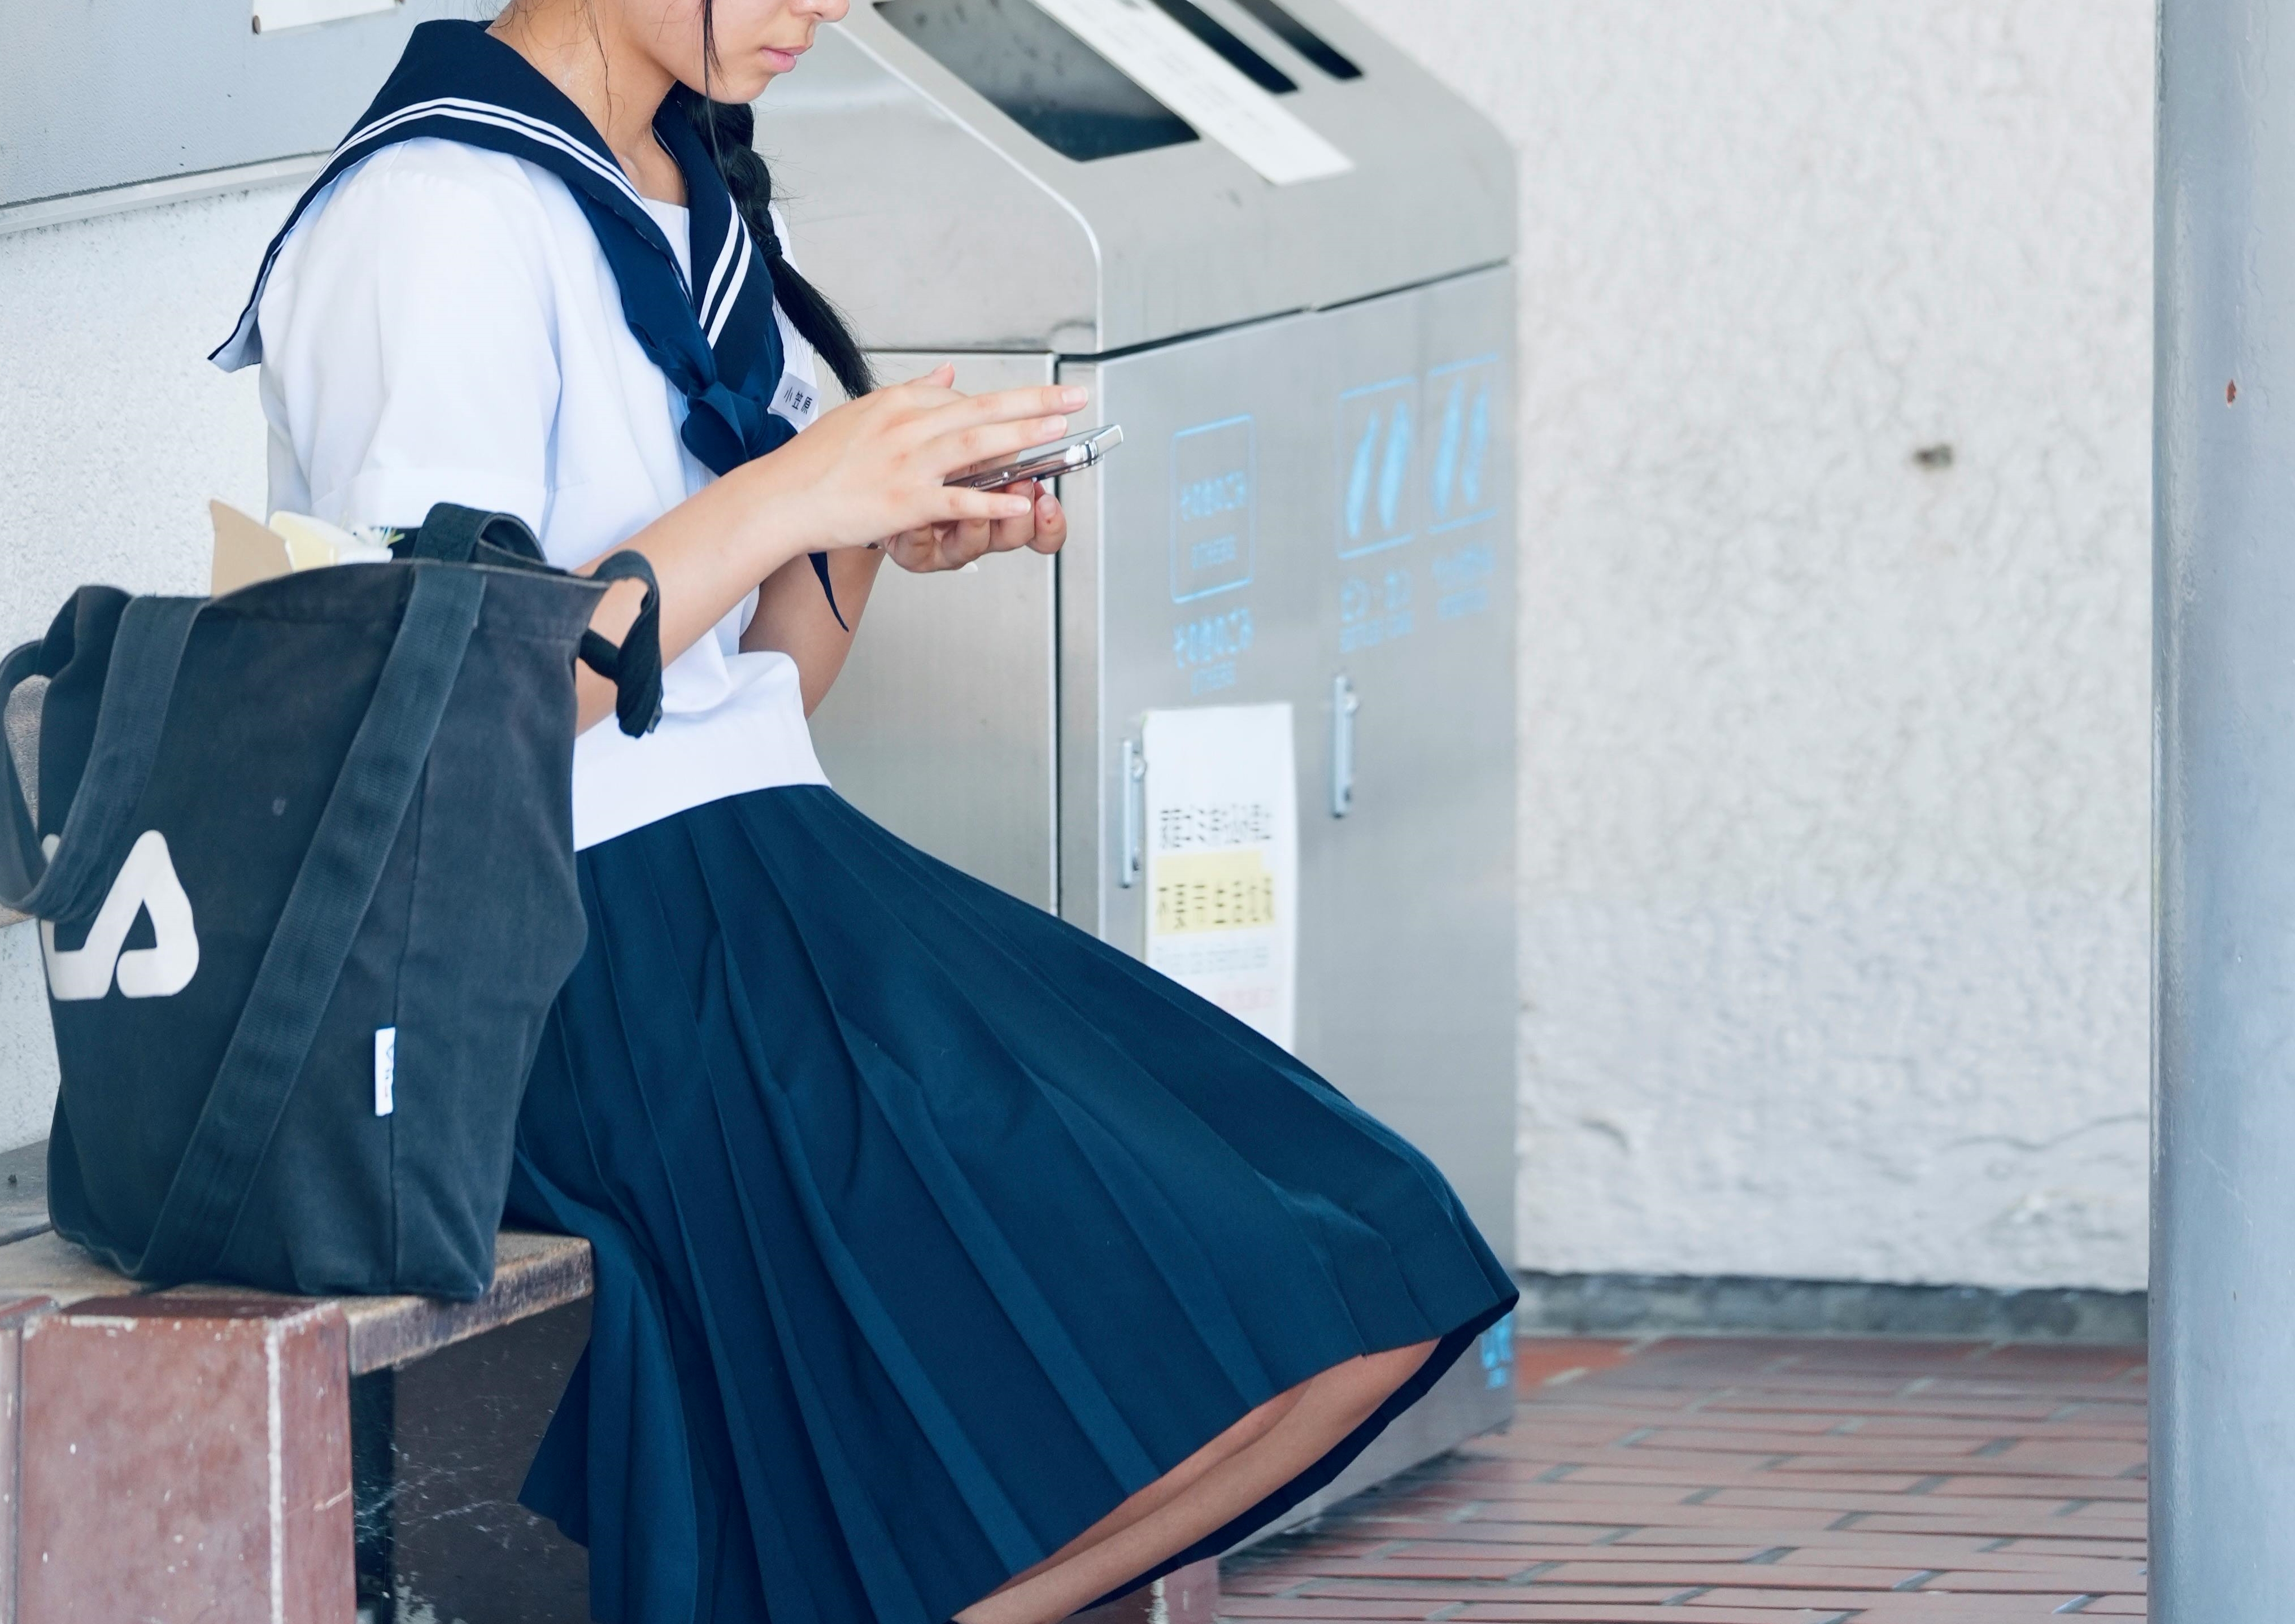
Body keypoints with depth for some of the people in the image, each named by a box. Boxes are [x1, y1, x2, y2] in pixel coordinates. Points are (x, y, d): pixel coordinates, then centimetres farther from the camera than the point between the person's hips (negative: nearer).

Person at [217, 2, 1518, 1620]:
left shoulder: (690, 204, 17)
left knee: (1346, 1310, -7)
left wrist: (876, 525, 0)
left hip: (773, 880, 9)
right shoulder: (437, 218, -11)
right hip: (601, 946, -9)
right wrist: (784, 496, -17)